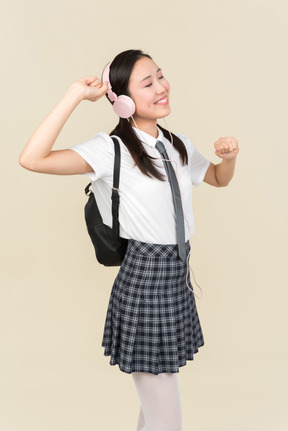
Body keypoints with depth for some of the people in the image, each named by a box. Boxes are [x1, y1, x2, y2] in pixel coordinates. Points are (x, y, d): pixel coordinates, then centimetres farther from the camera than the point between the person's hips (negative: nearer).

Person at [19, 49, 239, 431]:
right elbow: (33, 159, -27)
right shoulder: (112, 149, -13)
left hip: (179, 276, 7)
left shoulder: (178, 145, 8)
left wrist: (229, 156, 3)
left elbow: (219, 179, 26)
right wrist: (76, 96, -24)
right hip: (143, 281, -7)